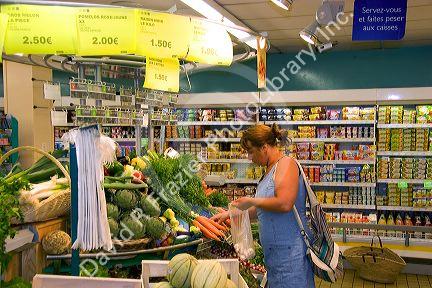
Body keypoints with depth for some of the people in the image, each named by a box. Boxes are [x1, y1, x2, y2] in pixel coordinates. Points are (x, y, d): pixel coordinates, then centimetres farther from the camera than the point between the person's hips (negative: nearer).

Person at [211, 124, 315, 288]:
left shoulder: (286, 163, -11)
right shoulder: (270, 170, 16)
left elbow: (284, 204, -25)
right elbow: (262, 210, 23)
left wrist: (251, 201, -12)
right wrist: (229, 214, 22)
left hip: (289, 250, -9)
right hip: (274, 250, 9)